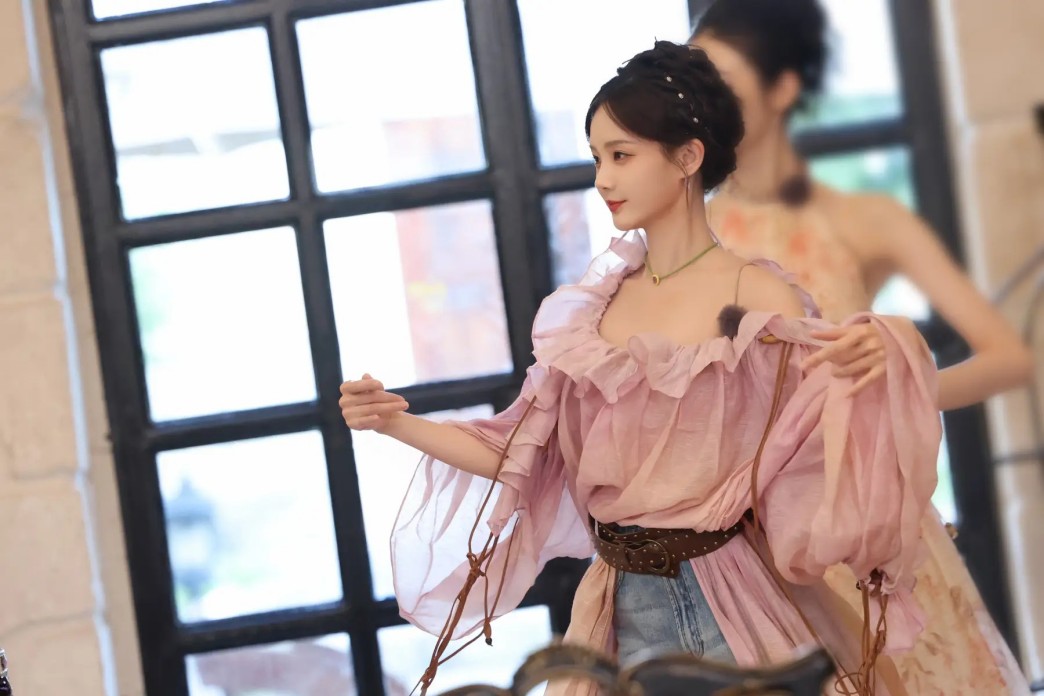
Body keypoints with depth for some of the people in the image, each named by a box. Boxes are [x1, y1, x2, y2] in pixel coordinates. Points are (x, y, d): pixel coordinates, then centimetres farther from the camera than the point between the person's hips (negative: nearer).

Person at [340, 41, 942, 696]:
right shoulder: (591, 310, 5)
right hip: (623, 611, 5)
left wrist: (872, 368, -31)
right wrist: (396, 422, 1)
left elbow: (819, 454, -14)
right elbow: (522, 457, 7)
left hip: (735, 610, -4)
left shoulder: (754, 298, -9)